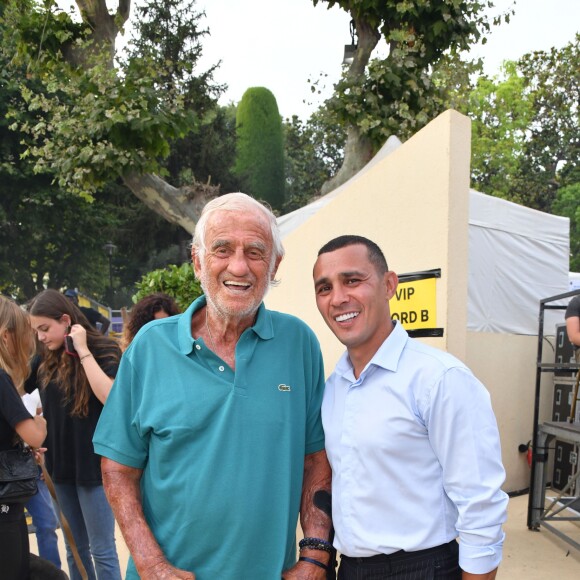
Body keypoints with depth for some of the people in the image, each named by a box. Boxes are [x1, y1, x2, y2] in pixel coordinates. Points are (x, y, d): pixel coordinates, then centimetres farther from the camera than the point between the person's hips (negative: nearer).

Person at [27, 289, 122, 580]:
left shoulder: (104, 351, -11)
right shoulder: (46, 359, 7)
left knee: (101, 550, 3)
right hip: (61, 464, 6)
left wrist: (83, 351, -23)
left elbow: (109, 397, -26)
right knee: (74, 548, 17)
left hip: (94, 464, -6)